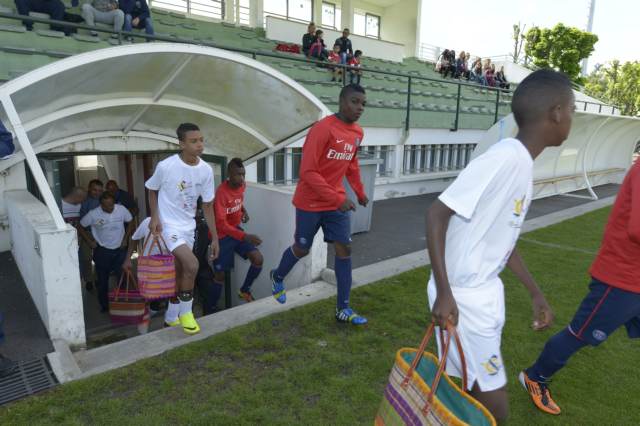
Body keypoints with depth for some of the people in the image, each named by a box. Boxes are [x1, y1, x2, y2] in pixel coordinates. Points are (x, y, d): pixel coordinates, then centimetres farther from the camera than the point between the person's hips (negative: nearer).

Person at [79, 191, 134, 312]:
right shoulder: (93, 214, -13)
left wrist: (126, 238, 1)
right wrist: (89, 241, -4)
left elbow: (131, 222, 6)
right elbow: (80, 227, 1)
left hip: (119, 249, 1)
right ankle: (104, 306, 25)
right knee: (102, 280, 10)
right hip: (102, 251, -1)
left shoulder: (121, 210, -10)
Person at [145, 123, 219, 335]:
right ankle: (185, 312, 3)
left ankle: (172, 316, 37)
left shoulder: (206, 170, -7)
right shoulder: (166, 166, -19)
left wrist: (215, 238, 2)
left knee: (179, 272, 16)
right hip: (169, 225, -5)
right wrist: (155, 216, -13)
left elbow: (207, 205, 1)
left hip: (189, 226, 5)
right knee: (192, 265, -21)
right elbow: (152, 190, 1)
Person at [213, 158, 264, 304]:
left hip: (237, 230, 6)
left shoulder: (242, 186, -4)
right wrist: (245, 237, -38)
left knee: (258, 259, -8)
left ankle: (244, 290, 15)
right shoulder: (221, 192, -26)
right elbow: (221, 224, -30)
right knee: (220, 275, 1)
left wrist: (244, 211, 0)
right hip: (223, 235, -6)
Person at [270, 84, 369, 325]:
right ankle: (277, 277, 42)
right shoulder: (323, 129, -21)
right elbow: (308, 171, -24)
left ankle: (343, 309, 10)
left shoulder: (357, 133, 4)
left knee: (345, 249, 0)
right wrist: (337, 199, -26)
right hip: (310, 203, -6)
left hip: (338, 202, 6)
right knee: (302, 249, 9)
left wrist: (359, 192, 21)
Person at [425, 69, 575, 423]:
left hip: (486, 292, 9)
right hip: (463, 297, -9)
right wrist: (444, 293, -26)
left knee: (472, 391, 21)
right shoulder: (505, 157, -21)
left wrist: (535, 293, 20)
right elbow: (437, 213, -24)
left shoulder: (523, 164, 8)